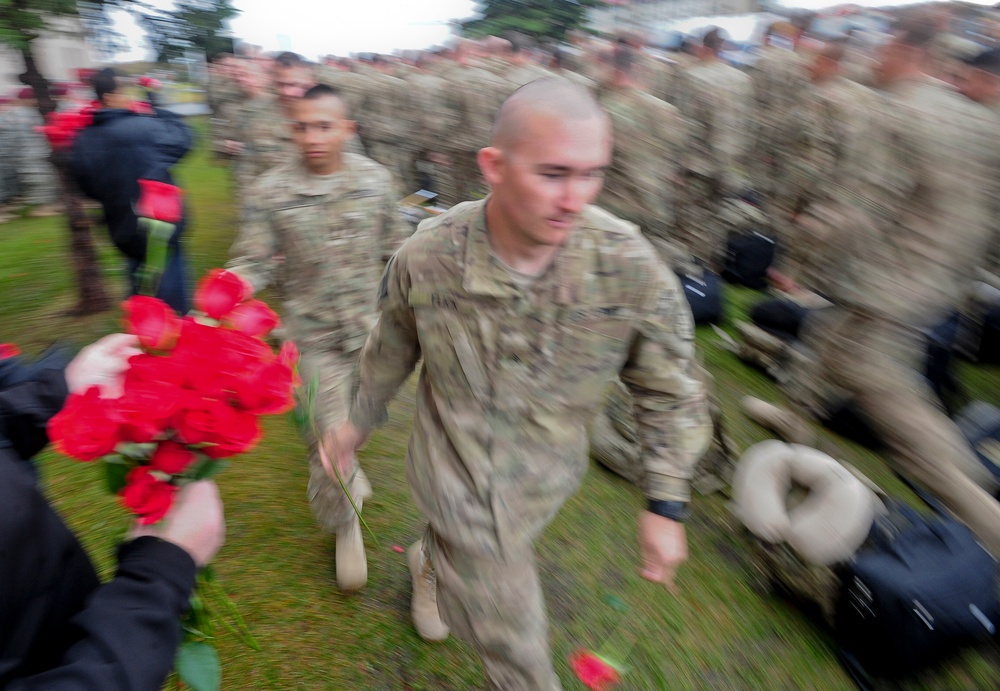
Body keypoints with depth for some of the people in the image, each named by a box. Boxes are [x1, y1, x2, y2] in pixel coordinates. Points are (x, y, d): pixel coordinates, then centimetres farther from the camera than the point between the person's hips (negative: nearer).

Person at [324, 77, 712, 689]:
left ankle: (431, 565, 69)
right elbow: (391, 351, -1)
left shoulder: (630, 266, -24)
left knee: (471, 545, 33)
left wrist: (667, 506, -8)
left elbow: (669, 392, -10)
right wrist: (358, 421, 12)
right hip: (458, 478, -2)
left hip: (546, 479, 2)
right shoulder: (425, 257, -22)